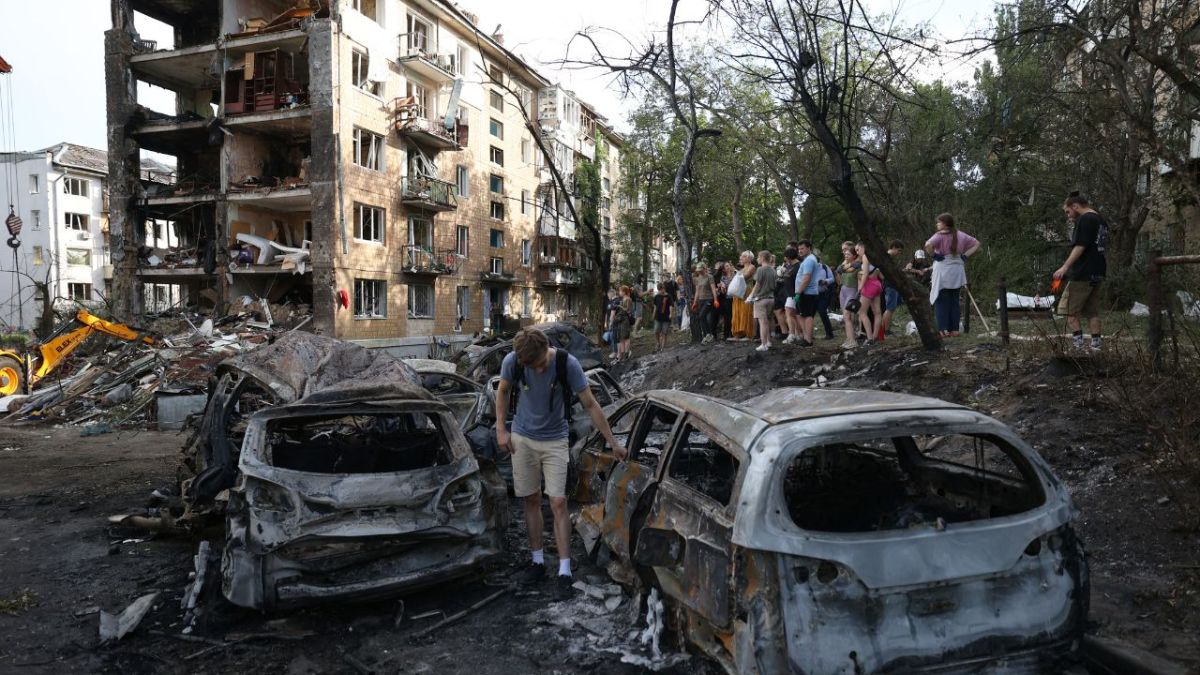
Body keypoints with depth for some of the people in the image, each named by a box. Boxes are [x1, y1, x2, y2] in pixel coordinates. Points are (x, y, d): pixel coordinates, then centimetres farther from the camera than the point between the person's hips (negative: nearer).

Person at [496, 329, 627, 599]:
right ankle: (537, 561, 22)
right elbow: (503, 391, 4)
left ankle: (564, 572, -2)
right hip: (522, 439, 2)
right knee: (531, 500, 9)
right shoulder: (512, 362, -18)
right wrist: (501, 429, -1)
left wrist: (613, 443, -12)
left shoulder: (567, 364, -23)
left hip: (554, 441, -2)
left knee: (558, 503, -7)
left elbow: (590, 405, -15)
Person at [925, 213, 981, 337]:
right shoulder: (960, 235, 9)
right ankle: (954, 329, 10)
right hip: (957, 272, 6)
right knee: (955, 301, 11)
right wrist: (965, 255, 9)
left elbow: (928, 245, -28)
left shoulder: (940, 235, -11)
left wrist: (934, 255, -12)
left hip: (943, 271, -6)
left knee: (942, 301, 0)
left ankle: (944, 329, -4)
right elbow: (976, 243, 17)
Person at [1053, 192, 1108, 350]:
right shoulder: (1102, 220, 18)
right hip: (1098, 273, 9)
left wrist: (1065, 267, -21)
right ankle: (1096, 345, 10)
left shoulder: (1084, 220, -11)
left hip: (1082, 274, -9)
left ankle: (1078, 342, -9)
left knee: (1069, 310, -4)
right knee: (1093, 312, 11)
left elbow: (1080, 247, -19)